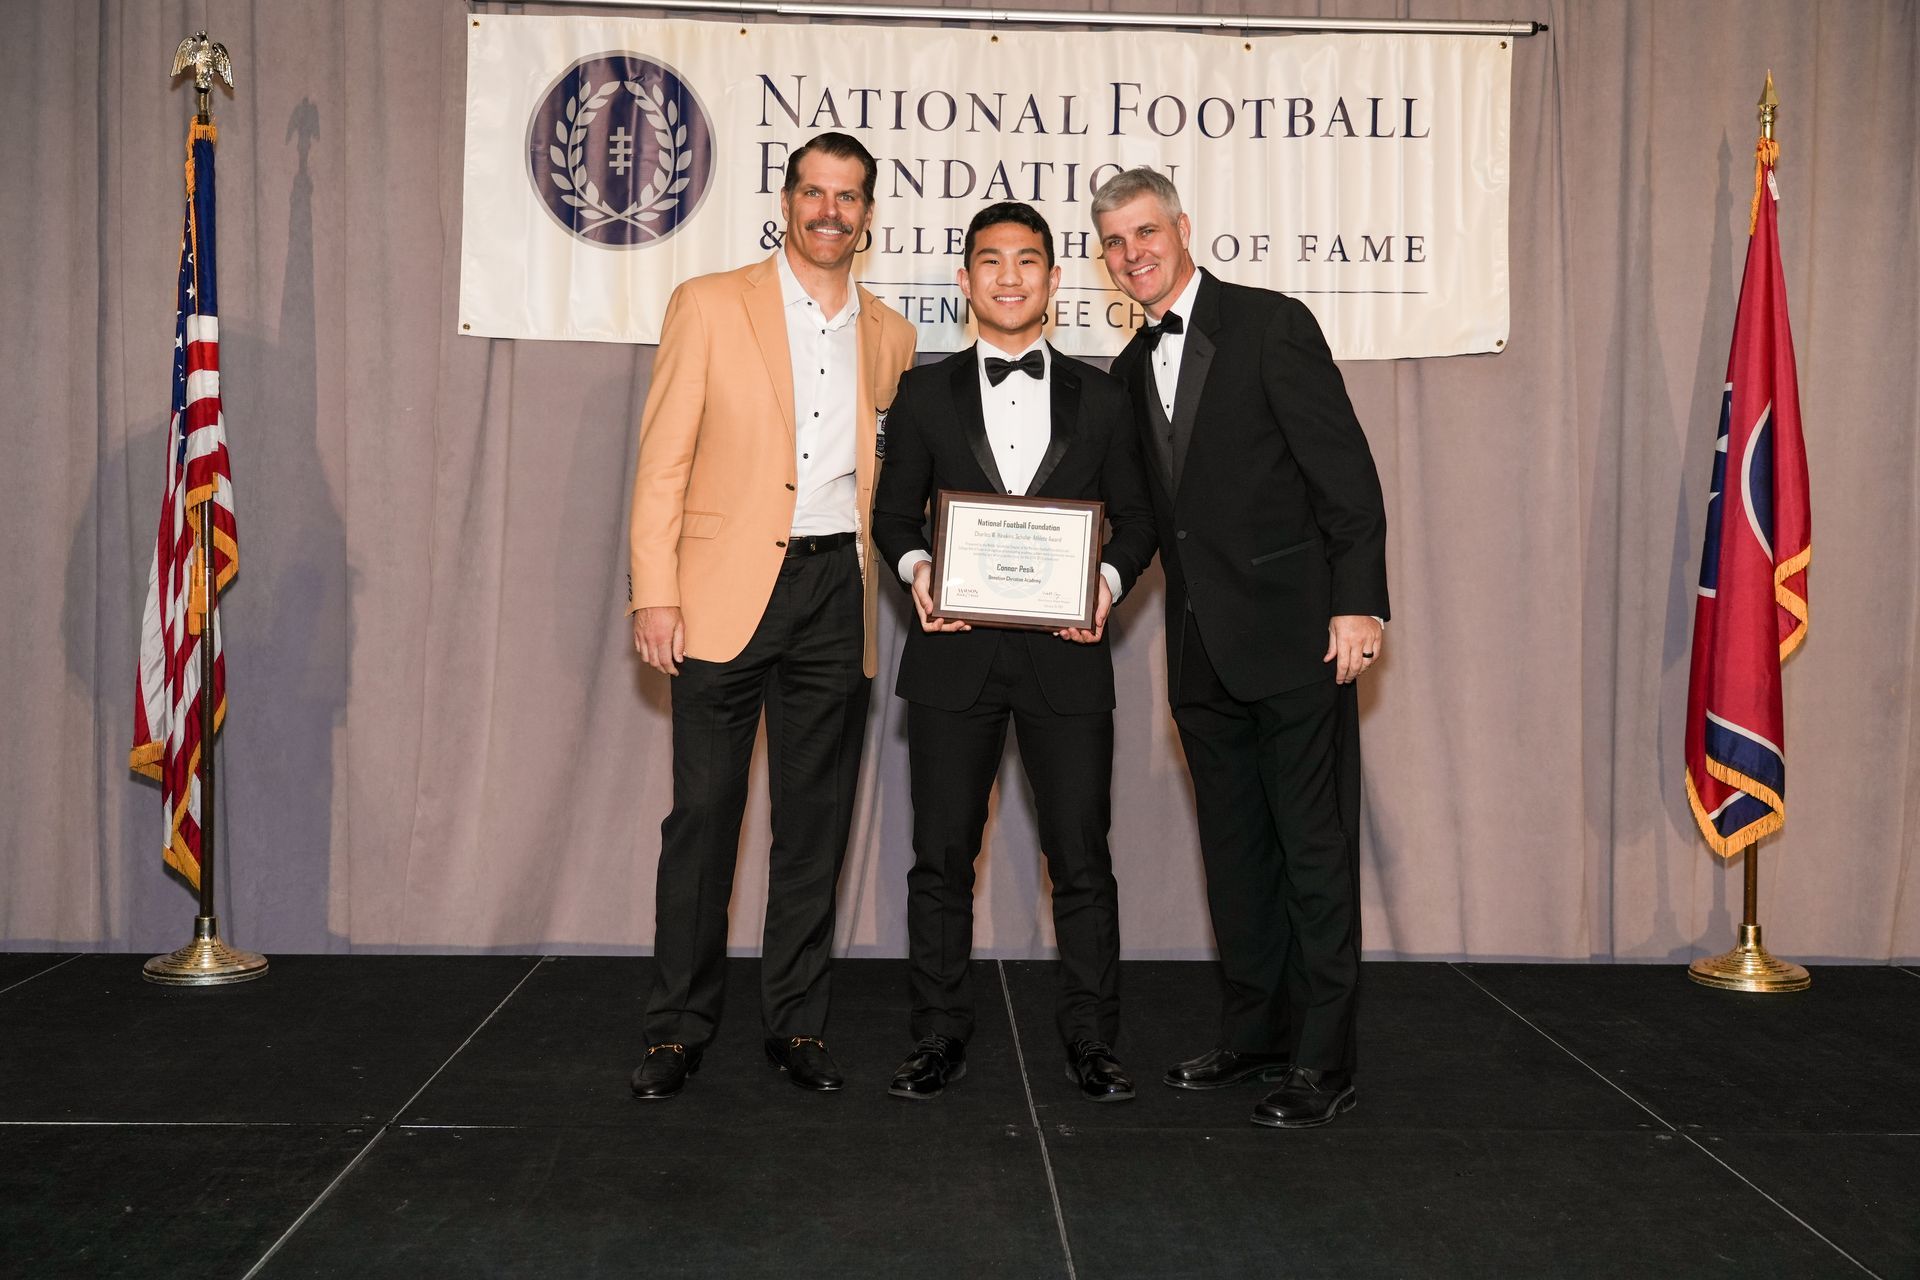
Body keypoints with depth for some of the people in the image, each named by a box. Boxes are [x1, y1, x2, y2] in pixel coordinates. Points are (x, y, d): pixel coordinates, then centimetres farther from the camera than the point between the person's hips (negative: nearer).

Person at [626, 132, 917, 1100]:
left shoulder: (888, 336, 13)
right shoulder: (709, 305, 2)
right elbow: (663, 458, -2)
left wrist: (887, 568, 10)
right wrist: (655, 591, -9)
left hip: (835, 594, 3)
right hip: (726, 588, -3)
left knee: (815, 822, 8)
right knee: (703, 813, 0)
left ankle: (796, 1023, 20)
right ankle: (677, 1027, 13)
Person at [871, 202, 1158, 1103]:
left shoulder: (1100, 398, 11)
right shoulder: (926, 393, 10)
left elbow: (1135, 515, 12)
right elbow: (893, 511, 11)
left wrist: (1110, 580, -8)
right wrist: (916, 568, -10)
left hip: (1064, 654, 0)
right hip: (955, 652, 1)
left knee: (1082, 858, 2)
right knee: (941, 856, 5)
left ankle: (1090, 1042, 16)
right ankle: (938, 1038, 19)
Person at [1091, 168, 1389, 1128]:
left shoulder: (1271, 326, -6)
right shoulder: (1131, 369, 15)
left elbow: (1346, 471, -10)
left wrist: (1357, 603, -16)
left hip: (1293, 634, -7)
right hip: (1202, 650, 7)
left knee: (1314, 849, 0)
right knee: (1233, 850, 14)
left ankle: (1320, 1061, 8)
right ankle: (1253, 1036, 26)